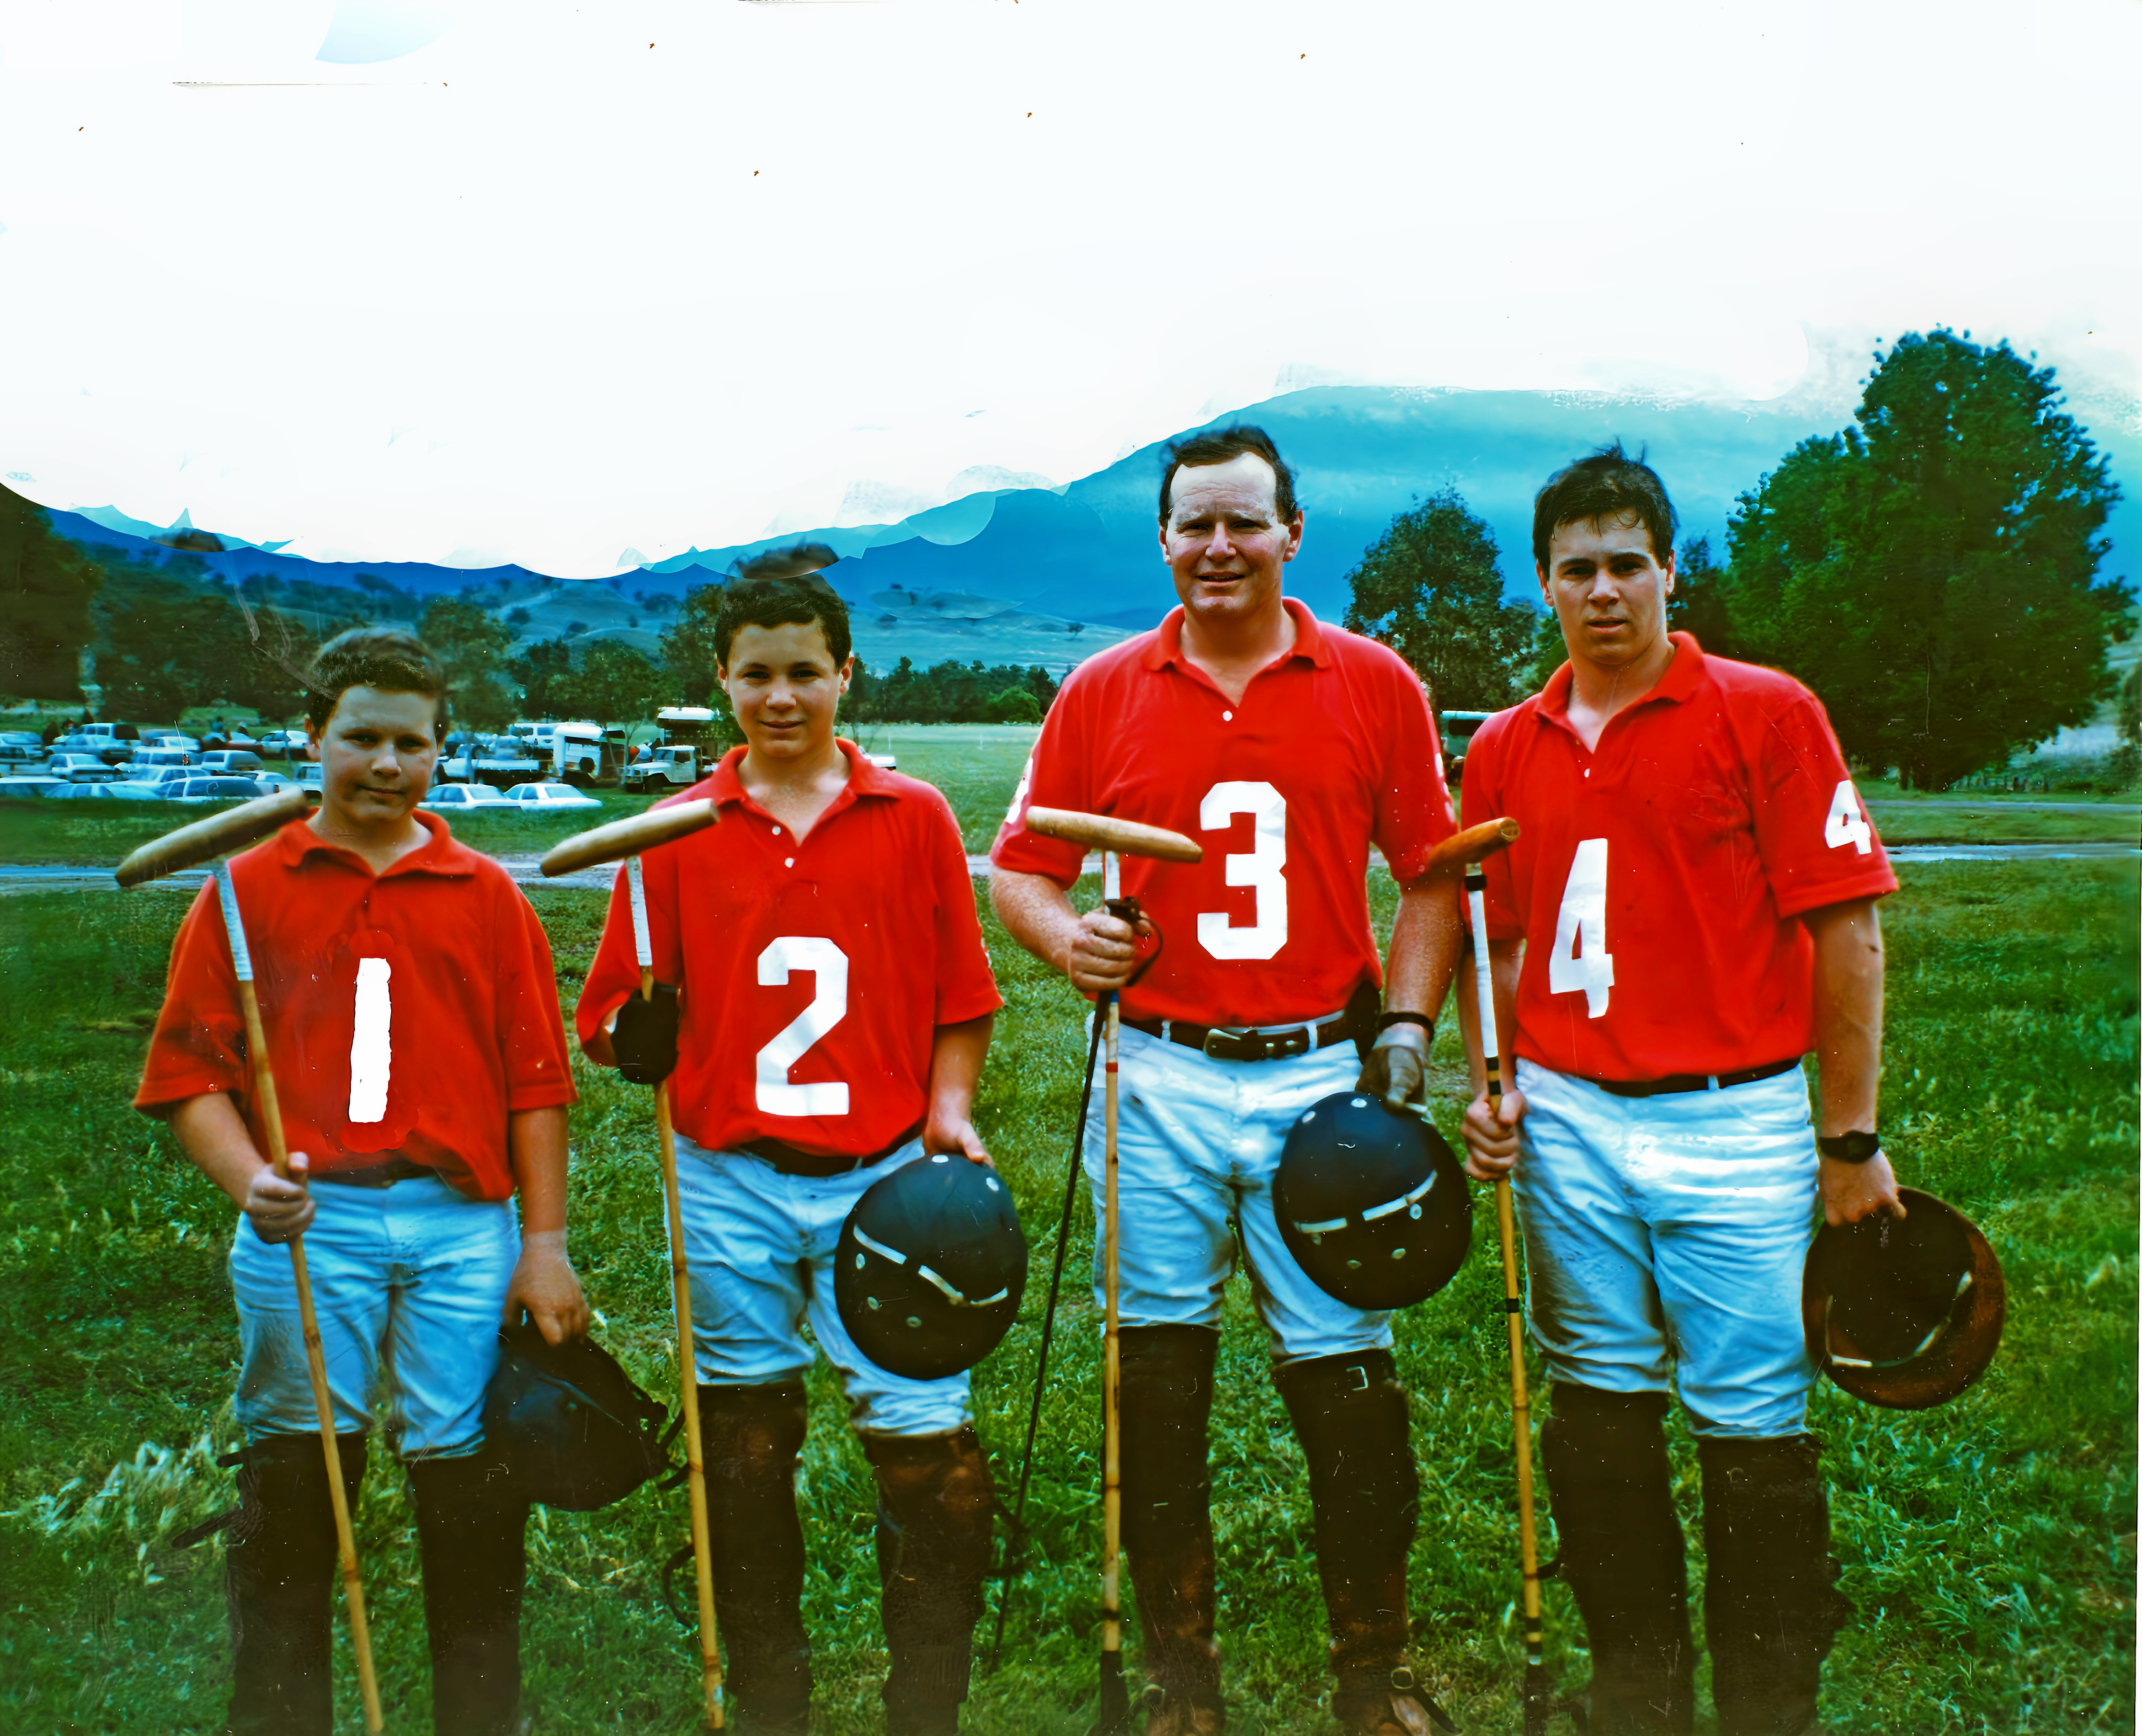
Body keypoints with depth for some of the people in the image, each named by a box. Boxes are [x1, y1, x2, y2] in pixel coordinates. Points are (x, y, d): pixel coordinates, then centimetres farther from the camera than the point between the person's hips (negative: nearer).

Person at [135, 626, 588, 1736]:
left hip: (465, 1226, 1)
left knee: (472, 1496, 4)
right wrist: (249, 1181, -15)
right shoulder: (248, 888, 8)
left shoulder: (488, 896, 10)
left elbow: (536, 1083, 7)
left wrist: (544, 1245, 2)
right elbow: (189, 1069, 3)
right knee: (292, 1497, 4)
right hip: (307, 1224, 0)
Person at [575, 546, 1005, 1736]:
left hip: (882, 1179, -1)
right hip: (729, 1190, 1)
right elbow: (614, 1008, 6)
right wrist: (634, 1037, -15)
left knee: (928, 1445, -4)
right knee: (744, 1453, 11)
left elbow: (960, 999, 7)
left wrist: (948, 1107, -7)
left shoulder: (914, 819, 4)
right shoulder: (678, 833, 5)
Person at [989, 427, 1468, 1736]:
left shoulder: (1376, 684, 5)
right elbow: (1020, 866, 8)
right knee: (1159, 1377, 7)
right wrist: (1069, 937, -12)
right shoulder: (1103, 693, 6)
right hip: (1161, 1078, 1)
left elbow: (1433, 876, 8)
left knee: (1345, 1375, 2)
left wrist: (1406, 1029, -1)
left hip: (1320, 1075, -1)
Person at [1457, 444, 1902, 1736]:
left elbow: (1845, 928, -6)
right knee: (1600, 1410, 12)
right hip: (1567, 1128, 4)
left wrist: (1853, 1139, -7)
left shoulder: (1768, 713, -4)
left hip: (1734, 1128, -4)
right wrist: (1495, 1087, 4)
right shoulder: (1509, 748, 9)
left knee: (1755, 1427, 1)